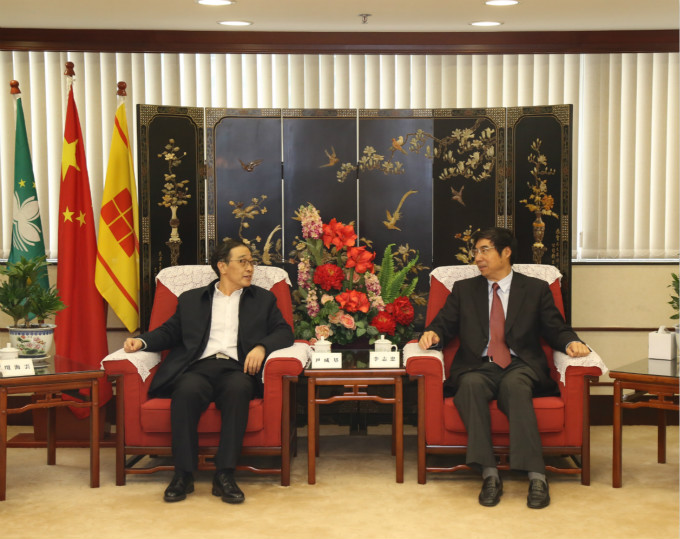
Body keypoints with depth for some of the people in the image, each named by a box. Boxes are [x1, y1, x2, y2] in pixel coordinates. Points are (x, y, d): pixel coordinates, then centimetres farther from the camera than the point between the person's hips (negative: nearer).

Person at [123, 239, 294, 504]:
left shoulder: (263, 299, 25)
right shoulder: (190, 299, 26)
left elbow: (284, 333, 13)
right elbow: (169, 331, 20)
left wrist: (261, 347, -7)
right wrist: (142, 341, 0)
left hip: (237, 368, 0)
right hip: (199, 366, 0)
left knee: (238, 388, -36)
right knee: (187, 389, -35)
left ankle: (224, 475, -34)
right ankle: (183, 475, -28)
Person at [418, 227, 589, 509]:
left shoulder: (536, 289, 16)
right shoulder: (463, 289, 20)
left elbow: (556, 329, 12)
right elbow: (444, 325, 15)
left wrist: (571, 342, -10)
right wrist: (432, 334, -9)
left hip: (520, 367, -1)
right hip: (478, 368, 1)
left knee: (515, 385, -37)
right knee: (470, 385, -35)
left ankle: (536, 476, -43)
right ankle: (489, 474, -39)